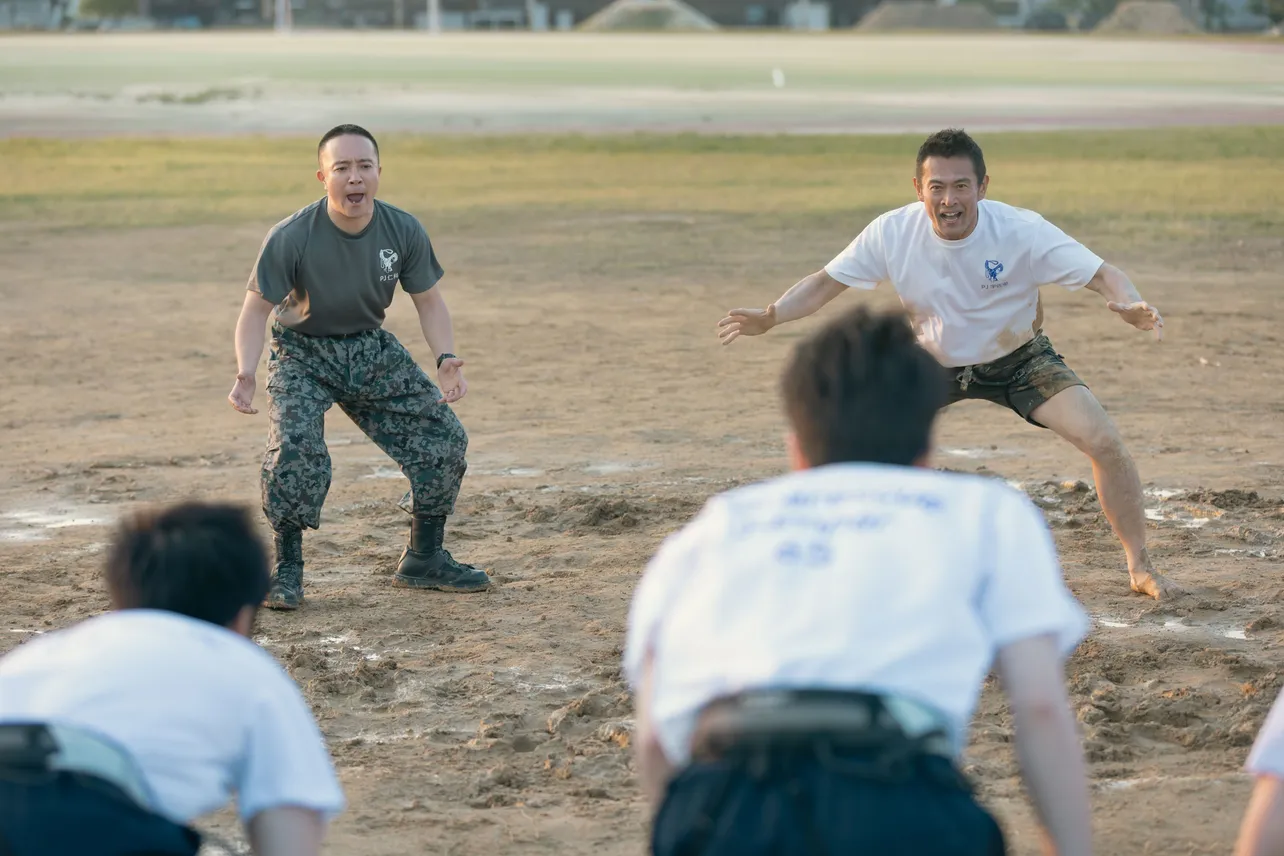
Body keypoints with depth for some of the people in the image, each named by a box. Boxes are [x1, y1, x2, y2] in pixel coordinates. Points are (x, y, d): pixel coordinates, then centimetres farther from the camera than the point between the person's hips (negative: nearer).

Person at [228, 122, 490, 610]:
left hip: (373, 351, 4)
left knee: (444, 439, -2)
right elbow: (256, 310, -17)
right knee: (296, 449, -29)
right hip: (302, 354, -4)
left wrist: (446, 359, -18)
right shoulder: (292, 238, -24)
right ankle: (286, 570, -10)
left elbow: (428, 300, 1)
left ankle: (424, 559, 18)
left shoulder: (403, 232, -13)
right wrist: (246, 375, -34)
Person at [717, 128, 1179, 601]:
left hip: (1018, 358, -1)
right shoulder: (893, 233, -23)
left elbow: (1103, 275, -28)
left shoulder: (1022, 231, -28)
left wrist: (1130, 305, -51)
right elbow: (826, 282, -13)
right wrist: (770, 316, -30)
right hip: (932, 361, 2)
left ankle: (1140, 567, 3)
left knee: (1103, 441, -17)